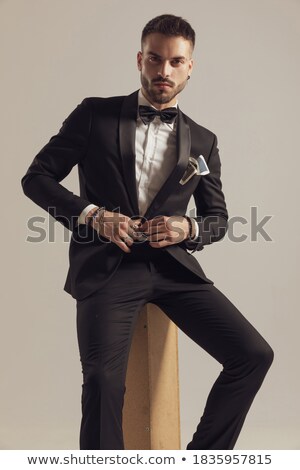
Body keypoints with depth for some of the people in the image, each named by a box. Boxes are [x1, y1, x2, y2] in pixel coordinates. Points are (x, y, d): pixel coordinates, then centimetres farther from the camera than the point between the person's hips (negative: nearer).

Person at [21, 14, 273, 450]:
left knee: (254, 354, -10)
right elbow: (36, 177, 5)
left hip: (172, 266, 3)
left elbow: (217, 217, 18)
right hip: (107, 266, -3)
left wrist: (189, 229, -7)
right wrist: (91, 214, -12)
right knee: (103, 375, -25)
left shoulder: (203, 141, 13)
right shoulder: (95, 115, 7)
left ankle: (201, 457, 11)